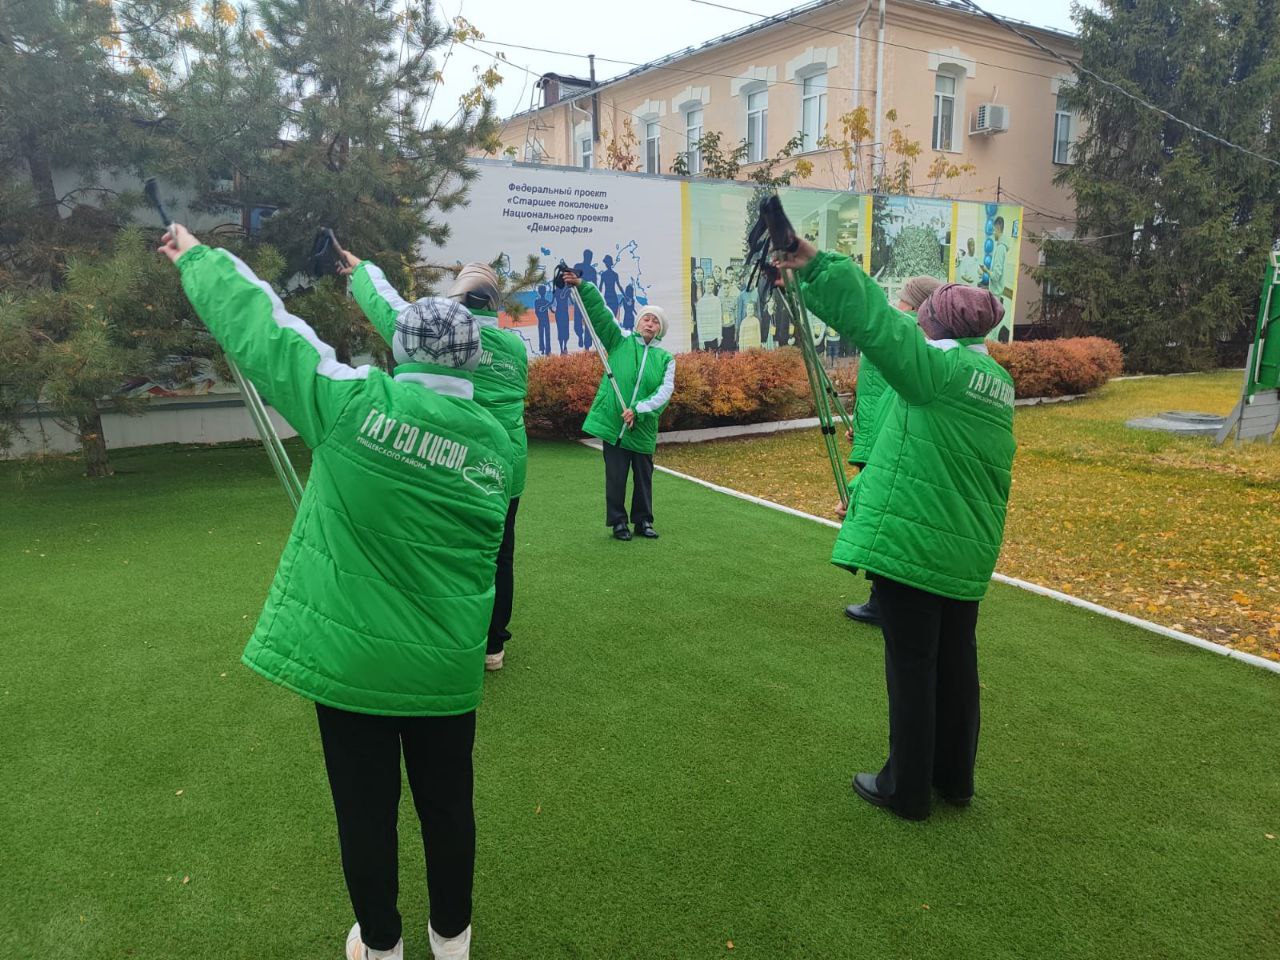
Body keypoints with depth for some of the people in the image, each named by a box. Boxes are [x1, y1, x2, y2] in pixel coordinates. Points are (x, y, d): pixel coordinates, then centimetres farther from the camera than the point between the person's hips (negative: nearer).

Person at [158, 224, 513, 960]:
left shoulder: (354, 404, -14)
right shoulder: (496, 443, -5)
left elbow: (261, 327, -5)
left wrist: (198, 257, 13)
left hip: (348, 655, -1)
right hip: (444, 666, 2)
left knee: (365, 809, 18)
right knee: (447, 804, 20)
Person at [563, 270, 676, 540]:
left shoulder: (665, 358, 4)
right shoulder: (620, 342, 3)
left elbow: (665, 391, -7)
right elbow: (600, 313, -5)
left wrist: (638, 410, -19)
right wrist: (583, 286, -17)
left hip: (643, 427, 2)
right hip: (613, 423, -1)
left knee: (643, 476, 11)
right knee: (616, 476, 4)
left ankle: (643, 522, 25)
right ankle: (618, 522, 16)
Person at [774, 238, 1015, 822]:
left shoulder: (937, 367, -15)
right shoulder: (997, 381, 11)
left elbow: (874, 320, -25)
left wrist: (815, 264, -21)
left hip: (911, 543, -8)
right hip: (968, 552, 8)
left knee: (911, 666, 4)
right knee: (956, 661, 18)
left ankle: (906, 789, 18)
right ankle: (954, 778, 33)